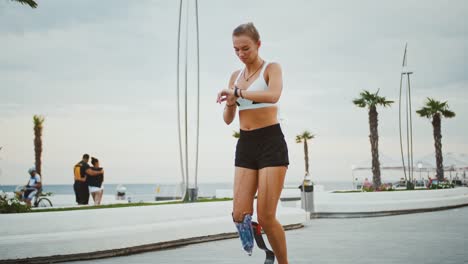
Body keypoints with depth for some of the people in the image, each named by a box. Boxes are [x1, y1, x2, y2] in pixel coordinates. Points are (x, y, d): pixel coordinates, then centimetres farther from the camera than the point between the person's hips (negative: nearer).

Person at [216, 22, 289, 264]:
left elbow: (273, 95, -25)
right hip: (245, 145, 5)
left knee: (266, 218, -11)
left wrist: (238, 93, -26)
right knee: (240, 216, -6)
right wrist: (230, 104, -7)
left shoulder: (272, 68, -1)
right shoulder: (235, 76, 15)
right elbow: (228, 119, 13)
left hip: (271, 143, -5)